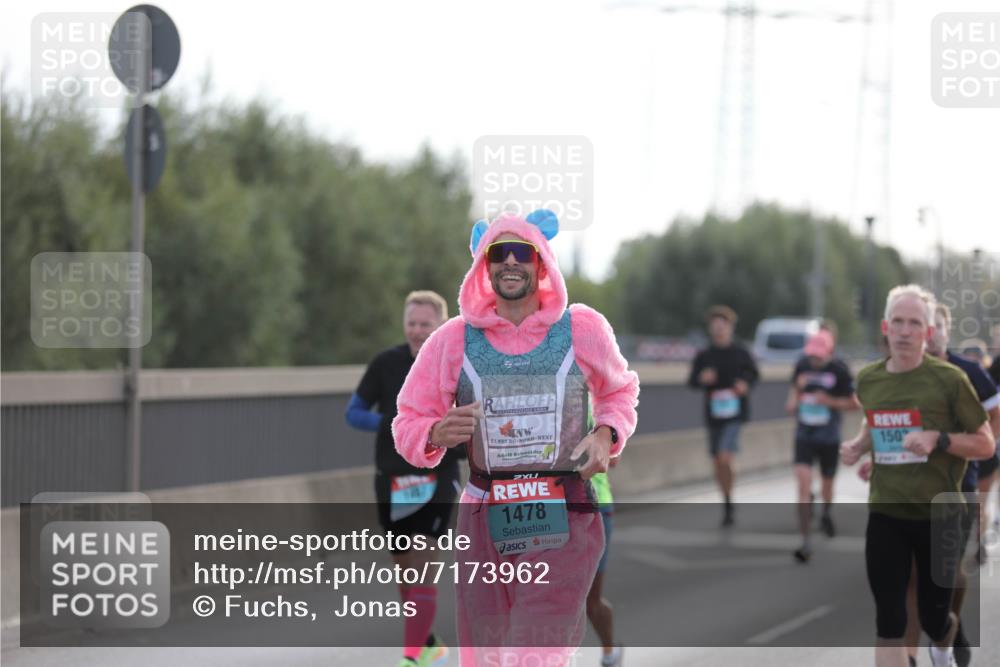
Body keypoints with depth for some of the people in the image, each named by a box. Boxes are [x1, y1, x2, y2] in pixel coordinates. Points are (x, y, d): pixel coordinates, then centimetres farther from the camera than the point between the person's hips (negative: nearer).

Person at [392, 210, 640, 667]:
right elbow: (407, 424, 6)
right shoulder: (454, 339, 1)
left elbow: (620, 390, 20)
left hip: (564, 525, -2)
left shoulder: (583, 329, 1)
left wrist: (607, 435, -1)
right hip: (484, 522, 2)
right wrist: (436, 434, -17)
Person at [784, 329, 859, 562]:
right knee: (803, 485, -13)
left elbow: (855, 403, -4)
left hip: (829, 437, -1)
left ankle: (826, 513, 52)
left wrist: (830, 401, -18)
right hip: (804, 435, 1)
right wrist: (793, 401, -5)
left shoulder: (839, 370, -9)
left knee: (827, 484, 16)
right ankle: (806, 541, -10)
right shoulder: (803, 366, 0)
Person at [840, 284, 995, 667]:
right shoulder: (868, 380, 3)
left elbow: (986, 444, -7)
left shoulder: (949, 380, -11)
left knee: (933, 617, 10)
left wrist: (938, 439, -22)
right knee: (888, 621, -4)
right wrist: (858, 445, 2)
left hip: (938, 516, -3)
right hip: (885, 515, 3)